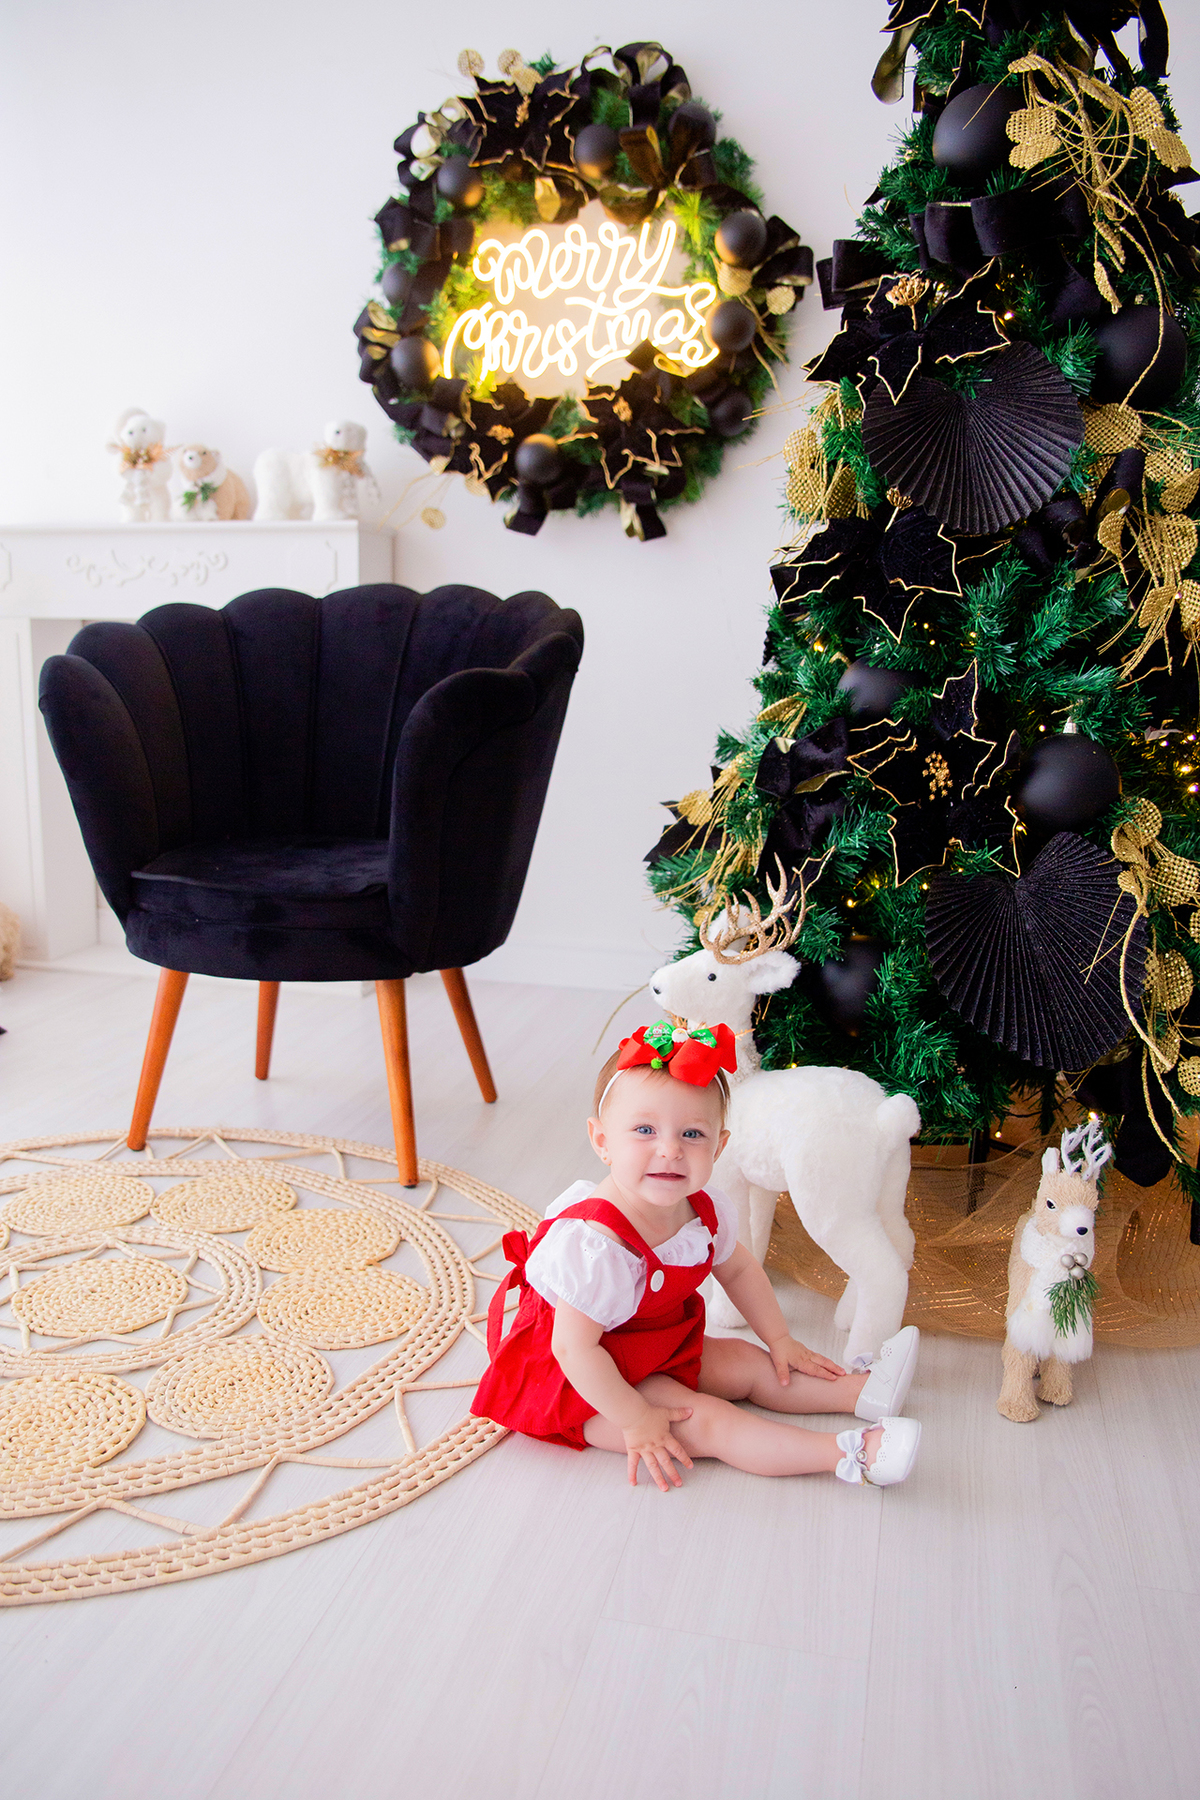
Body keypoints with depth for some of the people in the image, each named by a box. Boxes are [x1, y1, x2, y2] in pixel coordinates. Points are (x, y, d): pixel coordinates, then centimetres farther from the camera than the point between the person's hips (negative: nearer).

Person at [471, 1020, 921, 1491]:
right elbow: (574, 1348, -33)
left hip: (661, 1347, 9)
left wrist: (779, 1339, 13)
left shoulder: (707, 1211, -12)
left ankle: (863, 1389, 15)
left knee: (746, 1362, 6)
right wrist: (635, 1420, -25)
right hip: (587, 1379, -8)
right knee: (704, 1421, -17)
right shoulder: (597, 1244, -39)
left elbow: (737, 1269, 10)